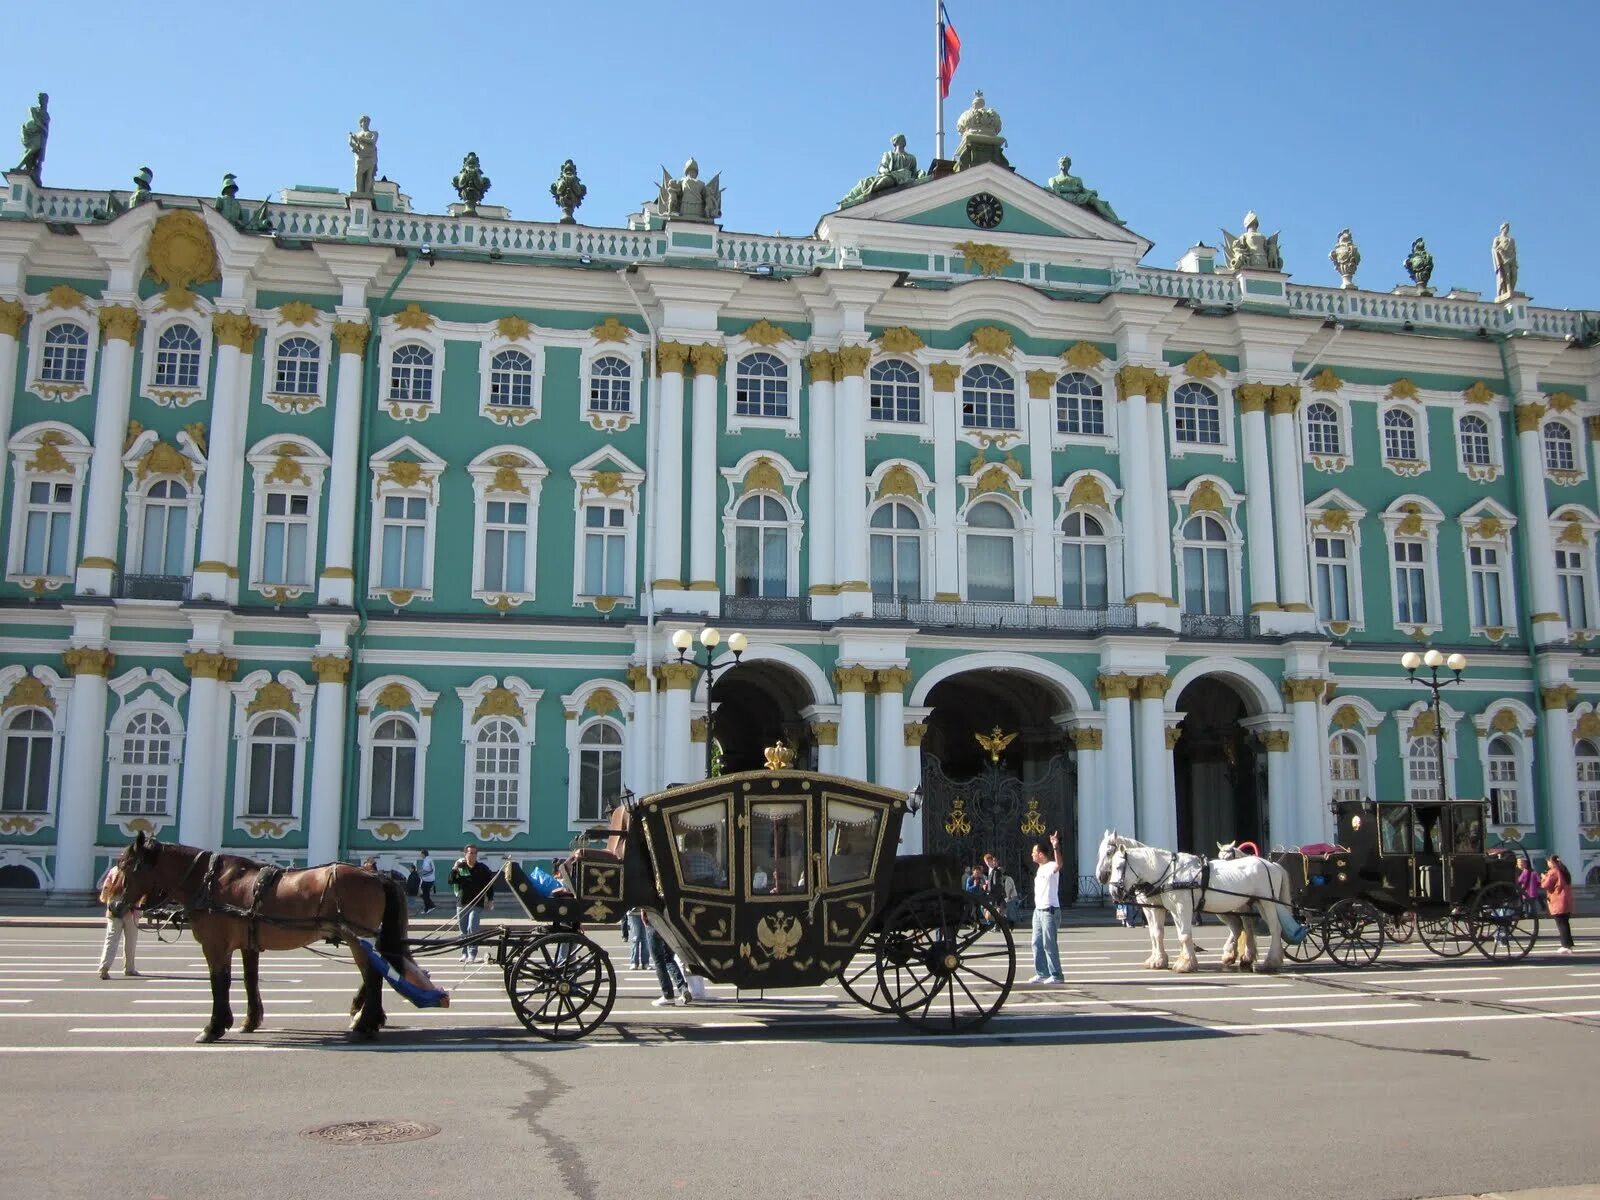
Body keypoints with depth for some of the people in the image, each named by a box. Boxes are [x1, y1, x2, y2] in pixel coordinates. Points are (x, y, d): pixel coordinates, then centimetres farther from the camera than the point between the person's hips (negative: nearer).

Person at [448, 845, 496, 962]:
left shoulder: (483, 869, 4)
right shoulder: (460, 868, 7)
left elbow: (490, 884, 8)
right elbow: (451, 881, -1)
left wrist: (490, 899, 2)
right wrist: (454, 869, -13)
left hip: (477, 904, -3)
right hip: (461, 903, 3)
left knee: (472, 929, -13)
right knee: (463, 930, 8)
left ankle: (472, 954, -10)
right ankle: (465, 953, 19)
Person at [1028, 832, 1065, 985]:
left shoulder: (1051, 866, -13)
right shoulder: (1040, 869, 16)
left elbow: (1059, 864, -38)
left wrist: (1056, 847, -50)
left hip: (1049, 911, -10)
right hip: (1038, 910, 10)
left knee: (1049, 944, -7)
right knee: (1037, 943, 11)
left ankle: (1056, 975, 0)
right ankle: (1042, 973, 18)